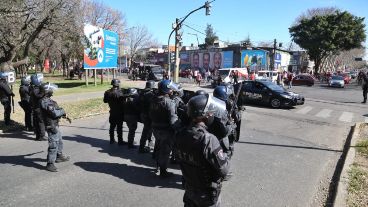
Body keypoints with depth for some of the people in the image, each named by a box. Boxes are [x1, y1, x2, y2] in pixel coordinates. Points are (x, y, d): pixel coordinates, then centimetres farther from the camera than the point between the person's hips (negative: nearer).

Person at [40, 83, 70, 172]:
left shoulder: (48, 100, 11)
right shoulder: (45, 102, -21)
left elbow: (56, 110, 18)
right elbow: (54, 113, -26)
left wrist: (63, 114, 7)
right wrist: (63, 111, -8)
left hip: (55, 125, 11)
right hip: (51, 126, -11)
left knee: (59, 141, 26)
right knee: (53, 145, -8)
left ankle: (59, 156, 44)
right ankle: (50, 164, -1)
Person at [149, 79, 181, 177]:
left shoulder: (154, 100, 1)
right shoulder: (169, 102, -23)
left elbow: (151, 115, 13)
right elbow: (173, 120, -28)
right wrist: (179, 128, -20)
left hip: (155, 128, 7)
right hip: (166, 130, -7)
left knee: (158, 147, 25)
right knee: (165, 150, 7)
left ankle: (158, 165, 43)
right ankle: (163, 171, 18)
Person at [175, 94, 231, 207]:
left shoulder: (180, 135, -11)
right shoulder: (209, 140, -33)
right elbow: (224, 170, -25)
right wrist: (225, 156, -8)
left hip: (188, 188, 6)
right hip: (207, 194, -5)